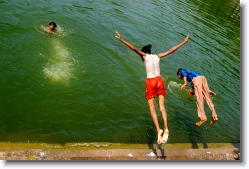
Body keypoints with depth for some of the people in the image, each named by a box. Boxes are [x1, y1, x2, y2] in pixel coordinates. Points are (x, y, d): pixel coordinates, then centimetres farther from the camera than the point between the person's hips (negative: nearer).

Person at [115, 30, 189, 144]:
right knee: (162, 107, 3)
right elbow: (171, 50, 21)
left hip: (151, 82, -4)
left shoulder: (145, 56, 4)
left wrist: (121, 40, -13)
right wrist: (183, 42, 32)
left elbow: (134, 49, -9)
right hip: (159, 81, 4)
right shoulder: (157, 56, 15)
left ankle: (158, 130, -13)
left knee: (152, 108, 0)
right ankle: (166, 129, -6)